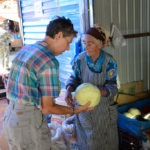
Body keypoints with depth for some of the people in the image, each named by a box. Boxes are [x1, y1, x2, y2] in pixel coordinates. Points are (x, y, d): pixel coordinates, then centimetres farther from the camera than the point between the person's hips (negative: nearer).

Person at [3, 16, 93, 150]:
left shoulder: (25, 50, 7)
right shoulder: (50, 62, -20)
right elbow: (47, 108, -16)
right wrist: (76, 110, -3)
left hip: (10, 116, 8)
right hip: (30, 122, -8)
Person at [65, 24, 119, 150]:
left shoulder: (110, 61, -18)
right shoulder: (80, 59, -14)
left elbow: (111, 86, -17)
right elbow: (75, 78, -3)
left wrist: (99, 92, -38)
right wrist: (69, 90, -25)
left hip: (103, 106, -1)